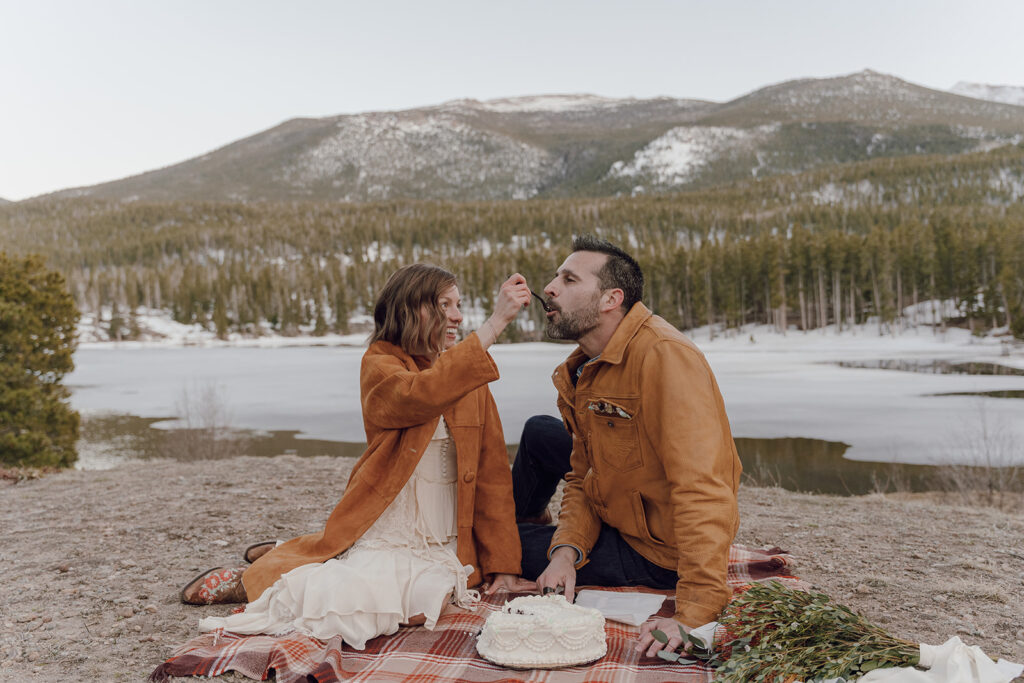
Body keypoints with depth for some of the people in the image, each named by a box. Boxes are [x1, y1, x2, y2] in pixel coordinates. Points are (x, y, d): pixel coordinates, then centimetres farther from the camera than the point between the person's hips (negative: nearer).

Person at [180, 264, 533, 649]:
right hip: (382, 534, -5)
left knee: (428, 604, -24)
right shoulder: (380, 364, -5)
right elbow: (420, 395, -29)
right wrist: (495, 323, -31)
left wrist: (502, 564, 2)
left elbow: (492, 471, 7)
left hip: (442, 544, 5)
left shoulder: (471, 378, 9)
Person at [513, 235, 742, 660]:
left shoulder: (665, 355, -31)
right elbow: (583, 477, 4)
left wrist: (692, 615, -42)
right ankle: (517, 523, 46)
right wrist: (567, 549, -15)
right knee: (538, 433, 18)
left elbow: (704, 489, -38)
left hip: (658, 552, -8)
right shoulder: (580, 371, -1)